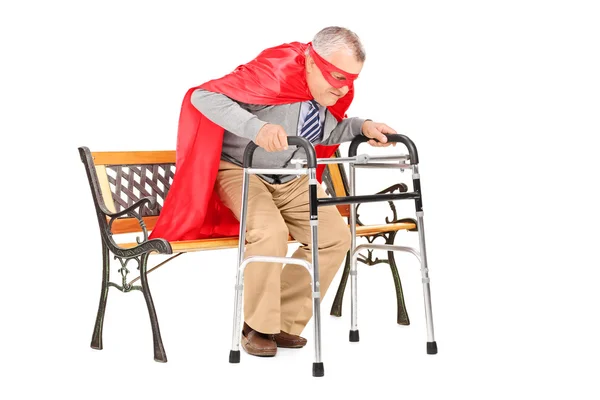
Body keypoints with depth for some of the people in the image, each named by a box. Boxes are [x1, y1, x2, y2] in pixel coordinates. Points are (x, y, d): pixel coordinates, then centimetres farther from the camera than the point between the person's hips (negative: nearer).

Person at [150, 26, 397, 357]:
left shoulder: (338, 91, -6)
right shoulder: (272, 72, -29)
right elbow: (203, 95, -31)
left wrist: (362, 127, -9)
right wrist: (257, 127, -46)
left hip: (293, 180, 7)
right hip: (241, 170, -7)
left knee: (335, 237, -10)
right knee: (270, 231, -33)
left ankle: (285, 322, 4)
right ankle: (257, 326, -9)